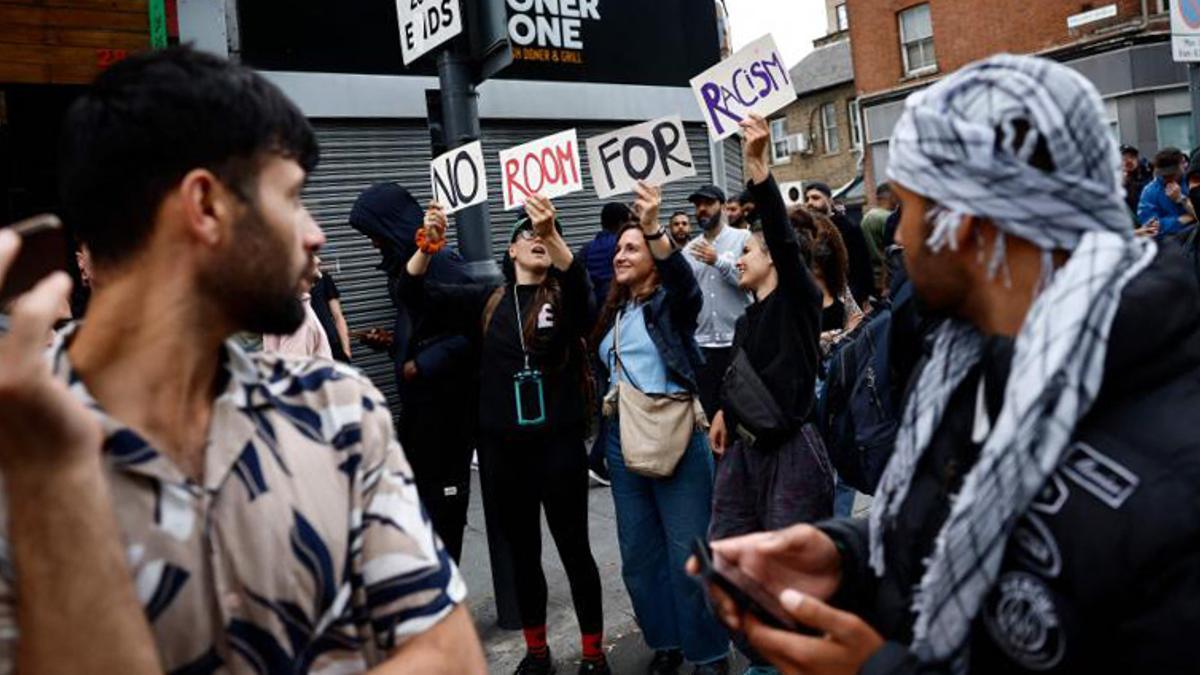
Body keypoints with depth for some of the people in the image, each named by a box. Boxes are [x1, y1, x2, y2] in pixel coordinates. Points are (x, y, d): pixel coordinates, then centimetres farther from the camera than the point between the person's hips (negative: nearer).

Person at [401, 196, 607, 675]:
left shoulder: (564, 297, 0)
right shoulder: (487, 300, 6)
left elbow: (579, 277, -24)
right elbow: (415, 292, -1)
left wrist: (553, 233, -42)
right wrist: (429, 243, -19)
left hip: (559, 443, -2)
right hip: (503, 448, 3)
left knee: (574, 549, 7)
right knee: (523, 553, 15)